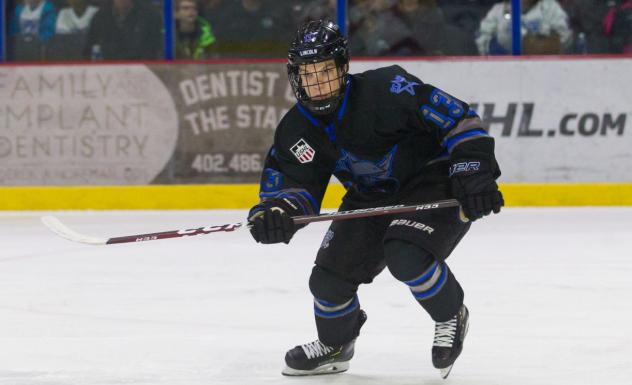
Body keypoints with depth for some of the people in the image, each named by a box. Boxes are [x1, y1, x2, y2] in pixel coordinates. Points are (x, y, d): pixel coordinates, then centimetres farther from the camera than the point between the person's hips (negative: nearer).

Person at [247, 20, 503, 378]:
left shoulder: (387, 89, -27)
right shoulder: (297, 130, -7)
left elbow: (457, 118, -24)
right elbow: (295, 185, -6)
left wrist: (474, 173, -30)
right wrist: (276, 212, -29)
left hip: (434, 184, -7)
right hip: (371, 198, 7)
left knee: (407, 255, -32)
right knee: (329, 276, -2)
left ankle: (452, 317, 0)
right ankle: (335, 345, 32)